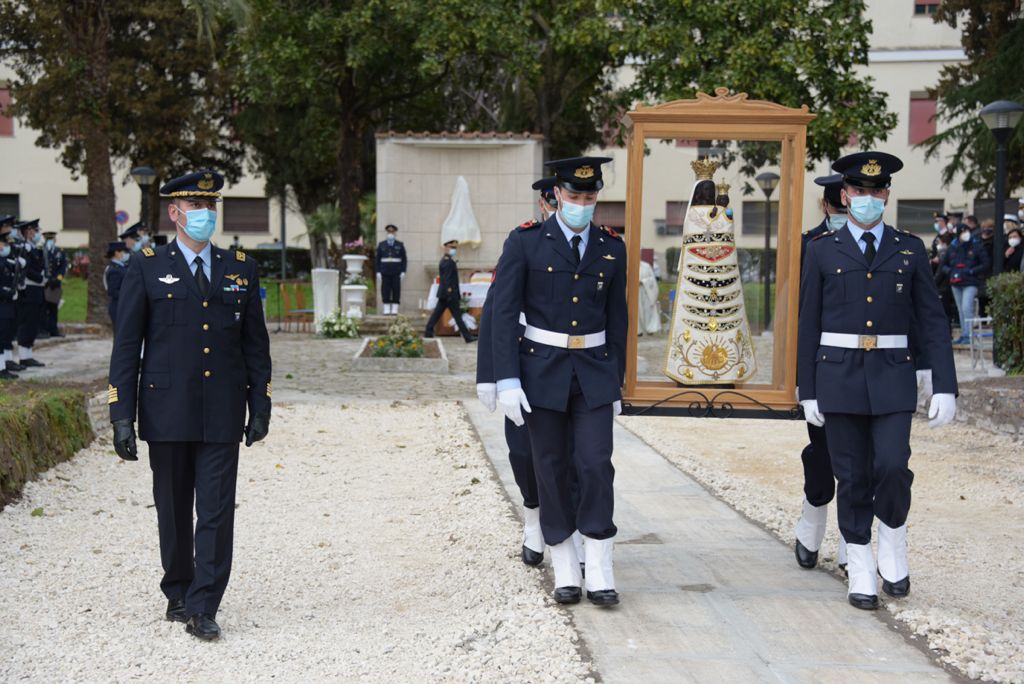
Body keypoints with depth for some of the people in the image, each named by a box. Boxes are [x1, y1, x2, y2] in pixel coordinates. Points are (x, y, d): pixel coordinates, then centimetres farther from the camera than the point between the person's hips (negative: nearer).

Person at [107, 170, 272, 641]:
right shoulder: (147, 268, 2)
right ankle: (177, 594, 29)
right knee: (173, 512, 11)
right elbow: (126, 346, 0)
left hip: (222, 416, 1)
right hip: (167, 415, -1)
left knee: (217, 513, -3)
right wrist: (122, 416, -6)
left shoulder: (241, 269, 9)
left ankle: (203, 608, 3)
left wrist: (260, 408, 7)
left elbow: (255, 344, 12)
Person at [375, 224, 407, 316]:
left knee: (396, 290, -2)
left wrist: (403, 272, -4)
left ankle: (395, 310, 0)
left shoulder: (400, 245, 7)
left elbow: (404, 260, 6)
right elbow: (377, 259, 8)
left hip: (396, 273, -1)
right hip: (385, 273, 1)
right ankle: (386, 310, 3)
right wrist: (378, 272, -1)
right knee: (385, 291, -1)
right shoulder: (381, 245, 8)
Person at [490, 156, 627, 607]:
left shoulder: (612, 249, 5)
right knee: (552, 470, 5)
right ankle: (565, 569, 17)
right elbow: (503, 313, -8)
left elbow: (617, 320, 10)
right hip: (542, 371, -2)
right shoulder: (525, 242, -5)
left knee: (596, 465, -7)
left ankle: (599, 568, 3)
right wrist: (507, 381, -14)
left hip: (594, 374, 2)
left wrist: (616, 384, 9)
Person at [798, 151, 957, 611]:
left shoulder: (910, 250, 7)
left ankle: (892, 540, 15)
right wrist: (808, 391, 2)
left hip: (892, 379, 0)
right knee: (852, 478, 4)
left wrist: (945, 386, -3)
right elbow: (809, 325, 5)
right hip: (839, 378, 0)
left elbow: (932, 322, 5)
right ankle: (860, 569, 16)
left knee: (892, 466, -13)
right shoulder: (822, 250, 5)